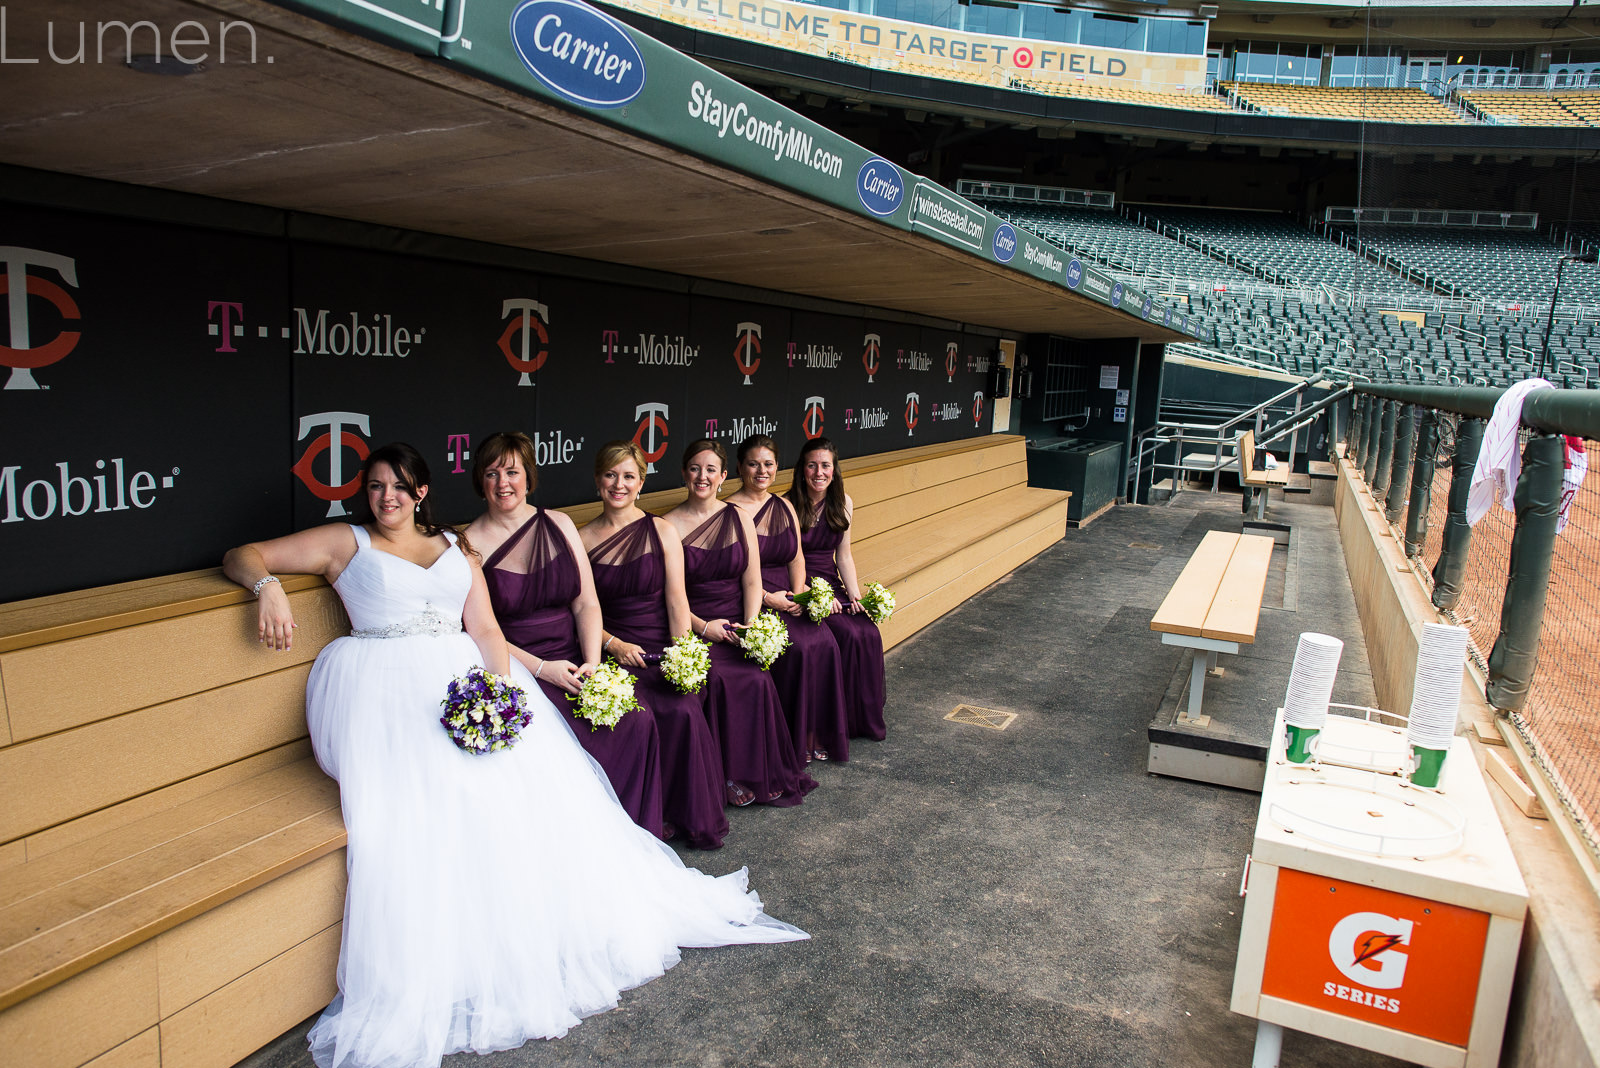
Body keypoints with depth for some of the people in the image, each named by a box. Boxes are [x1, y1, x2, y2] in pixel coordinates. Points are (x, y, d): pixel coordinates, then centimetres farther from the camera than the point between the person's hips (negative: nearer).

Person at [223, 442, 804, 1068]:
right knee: (424, 801, -29)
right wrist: (268, 586, -15)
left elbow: (485, 631, 10)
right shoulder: (345, 543, 11)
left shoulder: (457, 551, 19)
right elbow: (243, 556, 8)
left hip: (467, 682, 3)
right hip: (385, 689, -3)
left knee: (538, 781, -16)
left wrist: (500, 688, -9)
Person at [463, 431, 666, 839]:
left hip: (576, 659, 3)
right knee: (578, 734, -27)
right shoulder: (470, 544, 0)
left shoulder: (559, 526, 10)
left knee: (637, 719, -20)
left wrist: (592, 663, -10)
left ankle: (638, 832, -2)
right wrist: (543, 669, -15)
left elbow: (587, 604, 6)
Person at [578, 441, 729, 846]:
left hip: (663, 652, 0)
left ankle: (695, 813, -7)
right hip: (614, 654, 0)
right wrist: (614, 645, -12)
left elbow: (677, 602, 0)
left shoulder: (661, 532, 7)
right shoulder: (581, 539, 7)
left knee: (684, 710, -27)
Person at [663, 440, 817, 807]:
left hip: (737, 623, 2)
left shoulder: (738, 519, 9)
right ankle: (731, 776, -13)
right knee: (718, 679, -28)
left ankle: (763, 773, -7)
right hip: (692, 627, -2)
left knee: (755, 679, -24)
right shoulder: (669, 525, 1)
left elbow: (752, 581, 4)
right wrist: (703, 627, -16)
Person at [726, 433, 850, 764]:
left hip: (788, 598, 6)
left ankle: (819, 735, -4)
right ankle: (794, 740, -10)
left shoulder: (785, 507, 16)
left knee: (824, 642, -18)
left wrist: (798, 594, -4)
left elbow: (796, 558, 14)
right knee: (798, 648, -26)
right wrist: (768, 598, -18)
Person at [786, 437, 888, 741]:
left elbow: (843, 556, 11)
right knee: (847, 634, -25)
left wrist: (854, 594, -3)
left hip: (832, 586, 5)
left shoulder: (843, 503, 7)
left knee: (869, 633, -19)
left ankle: (867, 719, -3)